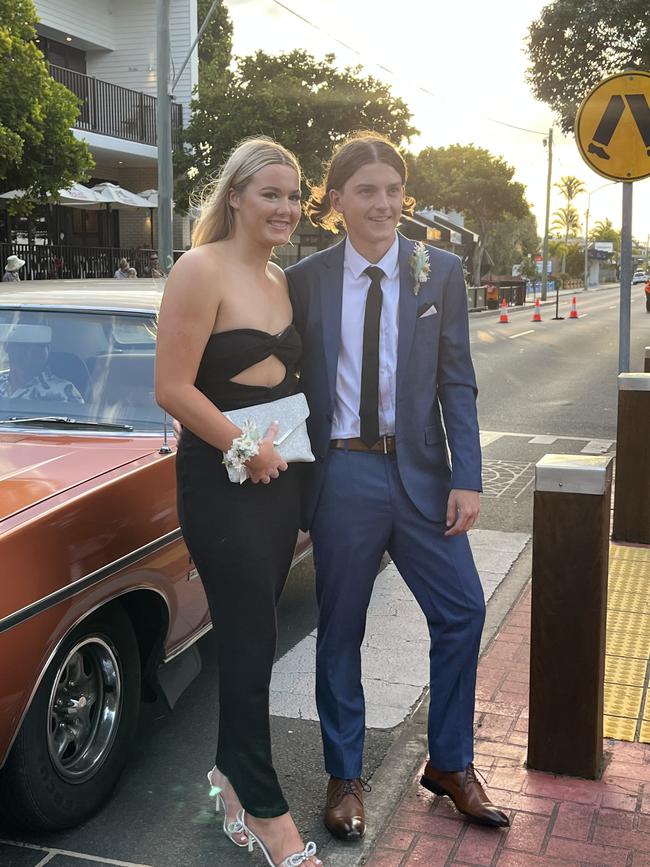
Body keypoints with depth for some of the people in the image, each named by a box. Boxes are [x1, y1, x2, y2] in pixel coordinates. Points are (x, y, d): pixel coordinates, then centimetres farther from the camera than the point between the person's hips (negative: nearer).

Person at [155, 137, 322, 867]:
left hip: (277, 478, 7)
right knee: (250, 641, -1)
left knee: (251, 636, 14)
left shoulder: (278, 280, 12)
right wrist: (247, 452, -13)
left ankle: (232, 773, 33)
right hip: (220, 483, -7)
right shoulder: (201, 270, -12)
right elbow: (172, 389, -18)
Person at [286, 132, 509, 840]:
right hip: (341, 474, -1)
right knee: (340, 629, 9)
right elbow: (290, 383, 3)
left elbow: (457, 383, 1)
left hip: (420, 470, 1)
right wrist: (294, 482, -2)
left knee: (462, 612, 4)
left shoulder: (440, 273, 2)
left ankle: (449, 763, 27)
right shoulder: (304, 281, 0)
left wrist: (466, 479, -7)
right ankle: (344, 777, 28)